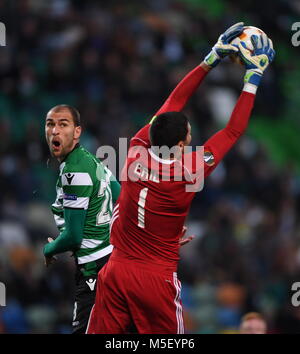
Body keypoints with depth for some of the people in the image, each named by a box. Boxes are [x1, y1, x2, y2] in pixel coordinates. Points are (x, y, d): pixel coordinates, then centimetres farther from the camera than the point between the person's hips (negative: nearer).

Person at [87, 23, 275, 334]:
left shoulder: (137, 152, -6)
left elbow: (172, 104, 6)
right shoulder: (189, 173, -16)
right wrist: (253, 77, 3)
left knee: (101, 333, 5)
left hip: (116, 271, 4)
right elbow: (234, 131, -5)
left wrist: (212, 59, 10)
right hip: (156, 279, -4)